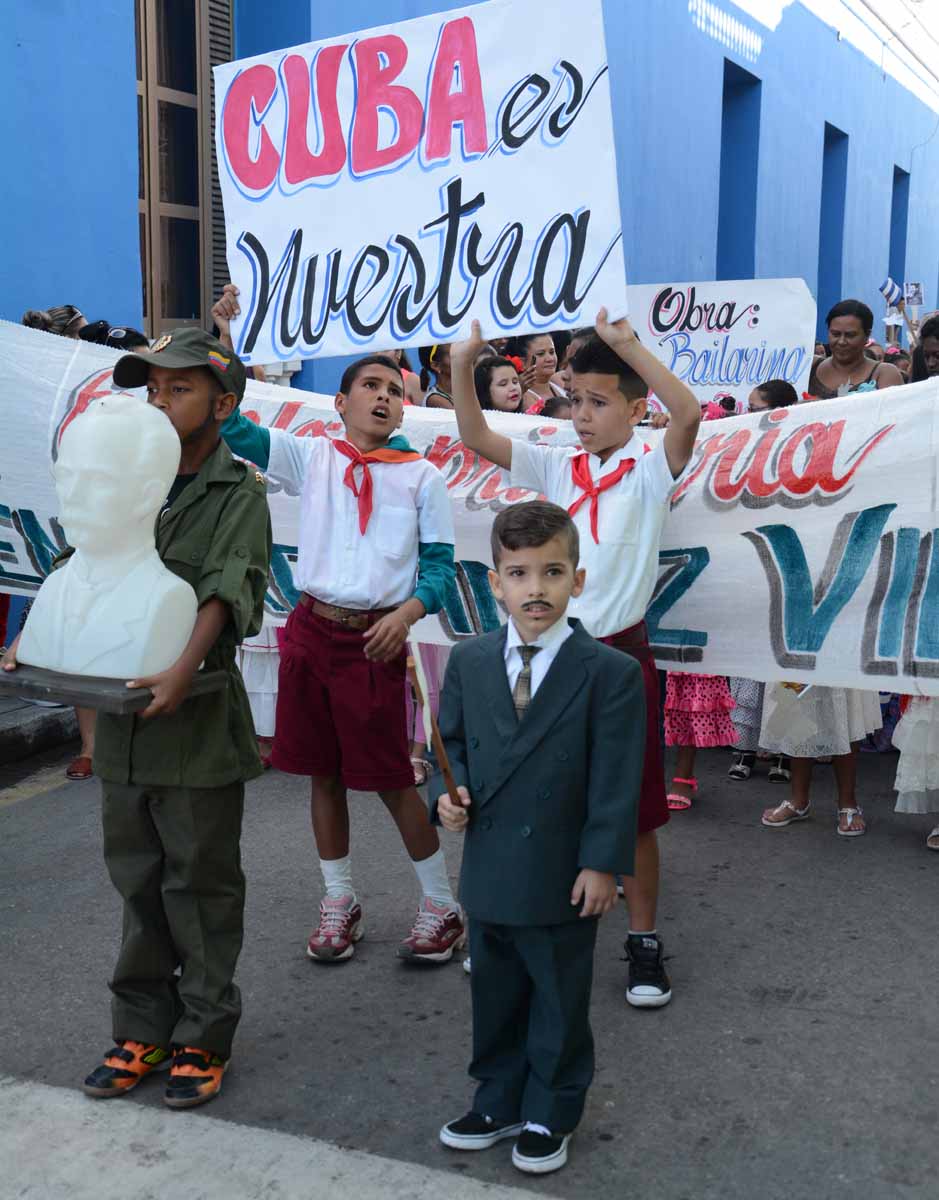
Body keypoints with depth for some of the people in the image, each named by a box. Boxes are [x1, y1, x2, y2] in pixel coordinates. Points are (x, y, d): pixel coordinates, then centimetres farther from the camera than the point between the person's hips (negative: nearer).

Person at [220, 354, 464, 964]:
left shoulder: (422, 475, 2)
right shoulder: (312, 456, 7)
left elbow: (440, 564, 2)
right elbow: (232, 428, 4)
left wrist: (408, 612, -15)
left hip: (376, 639, -3)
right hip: (311, 630, 3)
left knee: (392, 778, 0)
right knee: (324, 773, 11)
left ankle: (443, 904, 17)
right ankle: (340, 902, 27)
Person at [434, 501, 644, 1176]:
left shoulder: (611, 674, -12)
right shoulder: (469, 663, 1)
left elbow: (616, 779, -12)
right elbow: (452, 743, 12)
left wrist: (602, 864, -15)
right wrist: (447, 795, -7)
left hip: (565, 880, -4)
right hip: (488, 872, 4)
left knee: (560, 1005, 14)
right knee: (495, 999, 20)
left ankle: (551, 1116, 35)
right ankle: (500, 1104, 41)